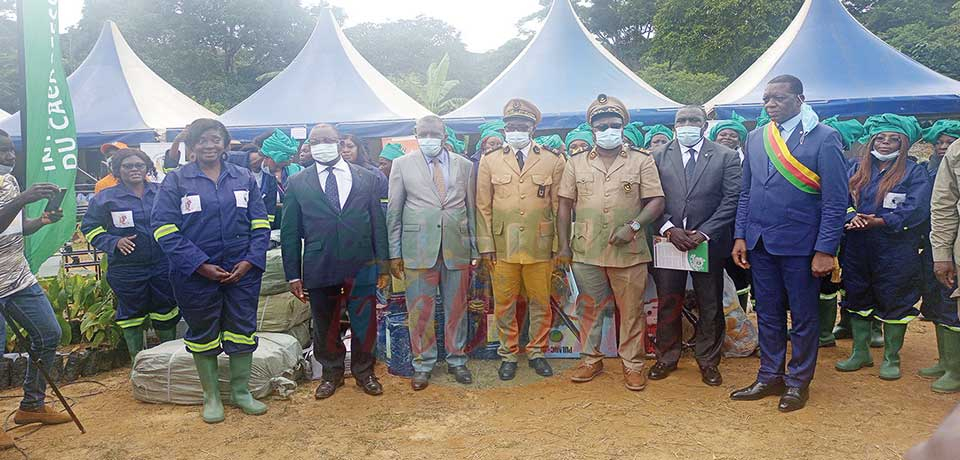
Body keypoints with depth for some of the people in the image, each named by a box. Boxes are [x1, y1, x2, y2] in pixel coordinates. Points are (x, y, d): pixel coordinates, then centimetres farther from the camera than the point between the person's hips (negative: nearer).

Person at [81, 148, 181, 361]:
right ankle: (137, 360, 23)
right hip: (127, 270, -2)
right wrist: (114, 242, -11)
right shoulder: (105, 198, -1)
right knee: (132, 314, 8)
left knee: (166, 312, 11)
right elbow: (89, 228, 4)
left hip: (163, 266, 2)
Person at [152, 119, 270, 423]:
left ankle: (241, 391, 25)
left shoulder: (244, 178, 7)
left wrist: (250, 261, -9)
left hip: (242, 272, 2)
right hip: (196, 274, -2)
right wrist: (201, 265, -15)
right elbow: (165, 230, -8)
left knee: (242, 330, 9)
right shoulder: (175, 181, -1)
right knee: (204, 335, 10)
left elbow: (260, 224, 5)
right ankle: (211, 396, 25)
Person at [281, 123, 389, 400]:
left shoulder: (366, 178, 5)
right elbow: (289, 232, 3)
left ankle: (364, 373, 29)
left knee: (364, 325, 8)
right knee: (325, 326, 12)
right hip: (319, 269, 0)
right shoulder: (297, 184, 3)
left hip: (361, 266, 0)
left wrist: (383, 264, 3)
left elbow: (378, 223, 6)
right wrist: (293, 275, 0)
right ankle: (331, 374, 32)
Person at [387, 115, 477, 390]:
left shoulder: (464, 165, 9)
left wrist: (475, 250, 6)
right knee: (420, 310, 4)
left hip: (457, 248, 1)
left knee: (457, 308, 9)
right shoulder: (402, 165, 5)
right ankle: (423, 364, 19)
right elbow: (394, 212, 5)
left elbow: (472, 209, 10)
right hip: (418, 248, -1)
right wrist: (395, 253, 1)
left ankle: (456, 360, 25)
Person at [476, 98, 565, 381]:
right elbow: (483, 206, 5)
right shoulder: (489, 161, 5)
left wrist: (559, 246, 2)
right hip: (502, 246, 0)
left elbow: (558, 206, 5)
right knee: (504, 304, 8)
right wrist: (486, 245, -1)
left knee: (540, 302, 9)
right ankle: (508, 354, 23)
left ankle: (536, 351, 26)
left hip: (540, 246, 0)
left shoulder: (553, 161, 4)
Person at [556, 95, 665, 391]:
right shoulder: (576, 163, 9)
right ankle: (591, 359, 25)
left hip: (629, 253, -2)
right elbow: (565, 205, 9)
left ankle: (633, 364, 18)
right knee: (589, 308, 11)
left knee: (631, 311, 5)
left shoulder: (641, 161, 3)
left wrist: (633, 226, -16)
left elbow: (656, 202, -1)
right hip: (585, 252, 2)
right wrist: (564, 246, 4)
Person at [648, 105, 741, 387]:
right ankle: (667, 358, 24)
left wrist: (704, 233, -13)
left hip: (708, 243, -1)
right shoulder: (658, 157, 6)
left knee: (710, 306, 9)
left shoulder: (726, 157, 2)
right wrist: (669, 229, -13)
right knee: (668, 303, 9)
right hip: (668, 241, 1)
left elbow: (731, 200, -4)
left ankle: (708, 361, 24)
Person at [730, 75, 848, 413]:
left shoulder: (824, 138, -7)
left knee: (803, 317, 9)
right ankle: (770, 377, 27)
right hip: (760, 243, 5)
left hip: (801, 245, -4)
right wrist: (740, 236, 5)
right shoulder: (755, 138, 8)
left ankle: (798, 382, 23)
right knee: (768, 315, 14)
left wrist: (825, 251, -14)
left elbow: (836, 201, -10)